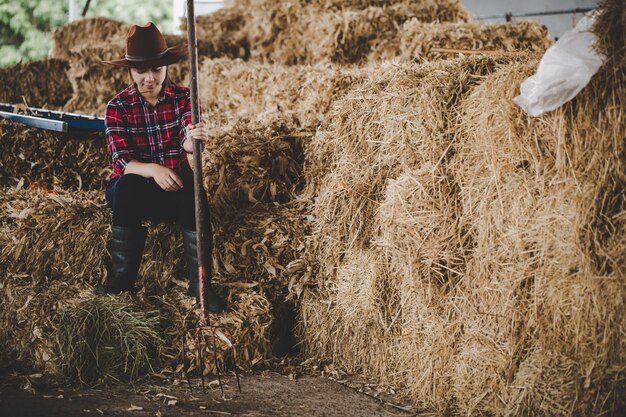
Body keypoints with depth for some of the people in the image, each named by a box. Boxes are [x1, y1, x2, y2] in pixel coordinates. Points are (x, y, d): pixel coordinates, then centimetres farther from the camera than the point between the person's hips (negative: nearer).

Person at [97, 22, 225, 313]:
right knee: (126, 187, -36)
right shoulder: (118, 107, -7)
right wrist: (154, 171, -39)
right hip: (134, 189, -1)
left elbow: (187, 142, -23)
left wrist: (193, 140, -49)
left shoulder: (183, 98, -5)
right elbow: (122, 161, -17)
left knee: (194, 194, -33)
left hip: (174, 184, 1)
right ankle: (122, 277, -26)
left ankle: (199, 283, -25)